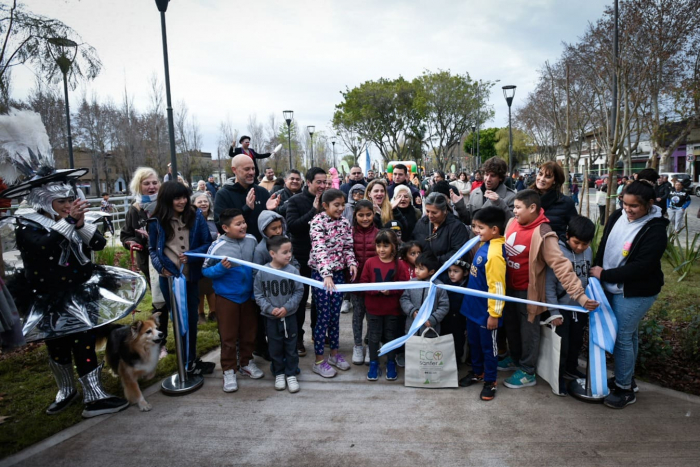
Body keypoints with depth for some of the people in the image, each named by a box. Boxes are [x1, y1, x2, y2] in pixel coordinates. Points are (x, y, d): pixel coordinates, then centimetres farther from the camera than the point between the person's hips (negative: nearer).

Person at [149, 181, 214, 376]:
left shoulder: (196, 216, -3)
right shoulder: (157, 221, -5)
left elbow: (207, 243, -1)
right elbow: (152, 249, 4)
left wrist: (191, 255, -18)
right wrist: (160, 266, -13)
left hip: (191, 276, 2)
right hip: (170, 277, -2)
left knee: (192, 318, 15)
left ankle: (190, 359, 33)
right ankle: (189, 362, 22)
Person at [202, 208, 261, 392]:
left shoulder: (251, 240, -7)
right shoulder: (217, 247, -18)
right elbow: (205, 270, -8)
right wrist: (220, 268, -26)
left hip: (248, 295, 4)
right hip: (227, 297, -3)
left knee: (249, 332, 16)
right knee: (228, 336, 7)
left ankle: (246, 363, 36)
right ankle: (229, 371, 22)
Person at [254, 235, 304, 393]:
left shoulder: (293, 270, -12)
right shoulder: (262, 272, -11)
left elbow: (298, 292, -5)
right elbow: (258, 295, -4)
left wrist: (286, 308, -14)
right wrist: (270, 309, -15)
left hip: (289, 317, 0)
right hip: (271, 318, 0)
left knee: (291, 347, 10)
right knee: (275, 348, 14)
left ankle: (291, 374, 26)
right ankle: (279, 374, 32)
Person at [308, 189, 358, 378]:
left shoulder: (344, 222, 4)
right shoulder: (317, 222, -14)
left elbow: (348, 246, 8)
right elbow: (319, 249, -26)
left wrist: (352, 263, -12)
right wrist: (326, 274, -37)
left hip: (339, 272, 5)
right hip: (321, 273, -5)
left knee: (335, 314, 12)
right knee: (324, 315, -1)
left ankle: (334, 353, 28)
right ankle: (319, 360, 11)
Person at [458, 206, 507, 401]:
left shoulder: (494, 254, -27)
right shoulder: (484, 245, 1)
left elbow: (497, 287, -25)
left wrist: (494, 314, -21)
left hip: (486, 311, -9)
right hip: (473, 306, 9)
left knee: (488, 346, 10)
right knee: (474, 342, 23)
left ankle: (490, 381, 27)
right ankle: (477, 372, 42)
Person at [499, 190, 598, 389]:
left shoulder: (543, 235, -25)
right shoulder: (512, 223, -4)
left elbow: (561, 265, -30)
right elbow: (502, 247, 11)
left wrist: (579, 294, -37)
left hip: (527, 290, -7)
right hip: (509, 286, 7)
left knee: (528, 329, 10)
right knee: (510, 325, 22)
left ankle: (527, 372, 28)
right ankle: (515, 357, 46)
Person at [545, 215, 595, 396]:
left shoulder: (588, 252, -4)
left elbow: (588, 278, 9)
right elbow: (549, 284, -17)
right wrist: (554, 312, -16)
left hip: (581, 307, 5)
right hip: (562, 308, -5)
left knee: (577, 342, 21)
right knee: (562, 345, 4)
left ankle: (571, 369, 43)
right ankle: (558, 377, 23)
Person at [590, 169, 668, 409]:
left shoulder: (655, 230, -19)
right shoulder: (617, 216, -1)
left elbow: (641, 266, -23)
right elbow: (603, 247, 9)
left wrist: (605, 275, -19)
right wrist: (596, 270, 1)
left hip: (635, 293, -6)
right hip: (611, 288, 6)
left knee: (623, 336, 0)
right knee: (628, 334, 20)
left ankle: (624, 389, 16)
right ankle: (626, 377, 35)